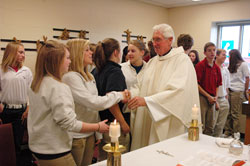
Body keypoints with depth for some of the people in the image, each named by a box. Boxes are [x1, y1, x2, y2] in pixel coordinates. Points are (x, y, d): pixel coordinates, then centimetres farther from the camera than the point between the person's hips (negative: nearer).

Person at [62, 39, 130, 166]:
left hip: (89, 133, 8)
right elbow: (93, 102, -24)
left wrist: (98, 133, 13)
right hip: (76, 136, -7)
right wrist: (119, 95, -13)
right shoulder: (70, 77, -19)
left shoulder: (89, 77, 9)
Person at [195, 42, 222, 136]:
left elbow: (217, 85, 17)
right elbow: (196, 84, -12)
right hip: (202, 97, -6)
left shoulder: (217, 68, 10)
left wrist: (215, 96, 2)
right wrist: (208, 96, -12)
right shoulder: (200, 65, -9)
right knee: (201, 126, -1)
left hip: (212, 99, 6)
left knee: (210, 126, 13)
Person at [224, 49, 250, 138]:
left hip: (237, 92, -6)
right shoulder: (231, 66, 20)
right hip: (229, 91, 6)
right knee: (228, 113, 5)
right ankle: (227, 133, 11)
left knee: (235, 114, -4)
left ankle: (235, 134, 3)